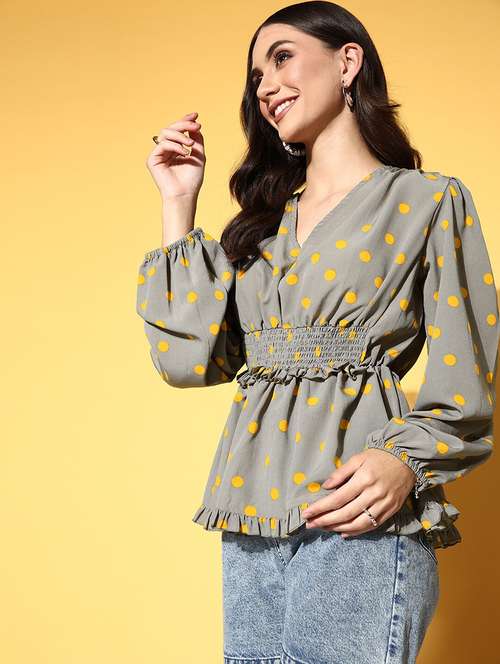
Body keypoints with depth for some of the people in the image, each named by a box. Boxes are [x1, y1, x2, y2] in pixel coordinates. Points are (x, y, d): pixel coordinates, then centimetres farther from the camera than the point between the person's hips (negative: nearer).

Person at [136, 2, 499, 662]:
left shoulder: (430, 201, 2)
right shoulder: (264, 217, 17)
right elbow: (190, 358, 6)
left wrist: (406, 460, -20)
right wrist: (179, 206, 10)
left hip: (357, 519, -5)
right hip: (251, 524, 5)